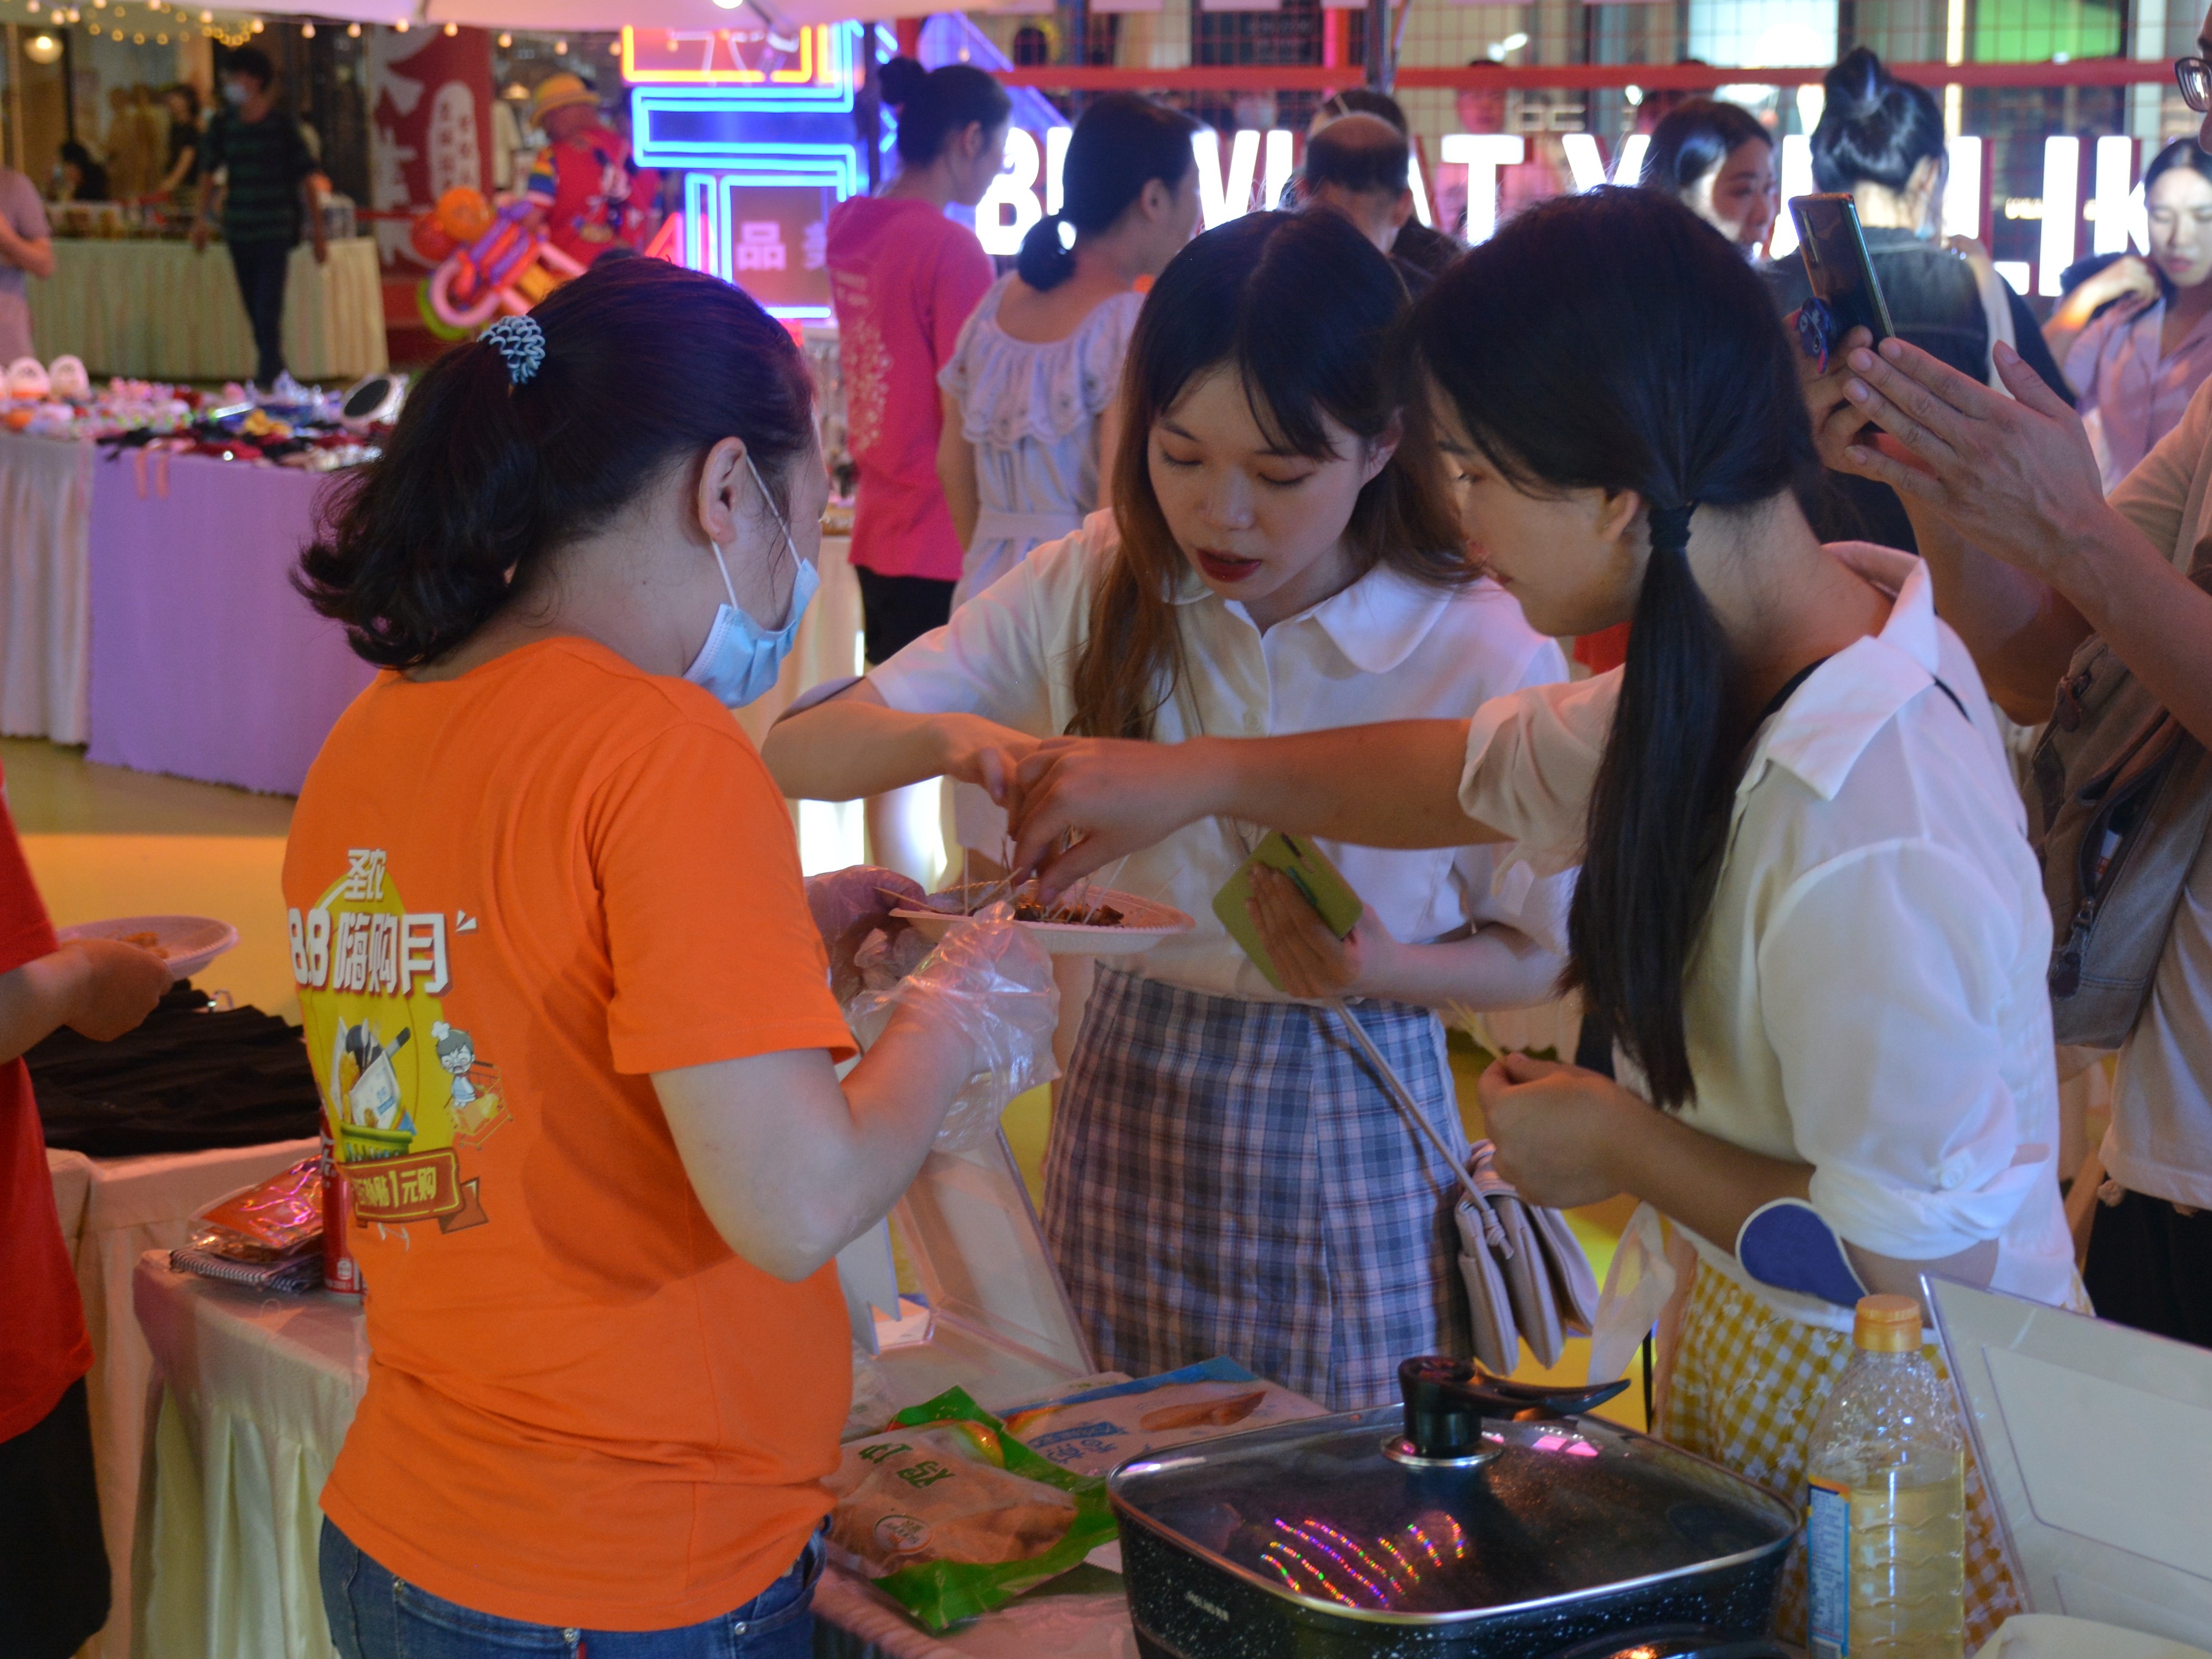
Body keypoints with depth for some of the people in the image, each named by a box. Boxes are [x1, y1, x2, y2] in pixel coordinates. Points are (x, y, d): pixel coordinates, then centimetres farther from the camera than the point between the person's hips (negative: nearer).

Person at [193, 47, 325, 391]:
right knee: (255, 314, 12)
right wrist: (201, 219, 10)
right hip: (238, 230, 5)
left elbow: (306, 179, -2)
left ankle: (267, 379, -14)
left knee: (268, 312, -13)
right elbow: (209, 171, 16)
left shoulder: (282, 123, -5)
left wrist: (317, 232, -2)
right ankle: (276, 376, 25)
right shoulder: (222, 124, 5)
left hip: (275, 230, -5)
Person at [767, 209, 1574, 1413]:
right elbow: (799, 751, -5)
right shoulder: (1097, 587, -4)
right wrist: (949, 738, -26)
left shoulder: (1487, 653, -12)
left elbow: (1535, 957, -1)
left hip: (1350, 1142, -2)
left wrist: (1382, 968, -21)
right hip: (1124, 1114, 3)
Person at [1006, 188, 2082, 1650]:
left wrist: (1624, 1149, -16)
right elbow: (1506, 772, 13)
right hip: (1745, 1365, 8)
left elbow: (1932, 1247, -29)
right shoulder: (1745, 667, -5)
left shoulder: (1869, 844, -33)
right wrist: (1200, 777, 11)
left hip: (1881, 1445, -8)